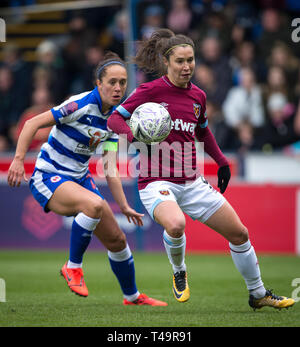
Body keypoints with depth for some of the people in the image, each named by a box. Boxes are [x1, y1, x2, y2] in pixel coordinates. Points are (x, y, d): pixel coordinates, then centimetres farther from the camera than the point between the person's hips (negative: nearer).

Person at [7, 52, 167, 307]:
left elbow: (110, 168, 6)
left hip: (80, 178, 8)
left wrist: (124, 206, 0)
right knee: (95, 205, -37)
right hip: (49, 177, -8)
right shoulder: (81, 105, -19)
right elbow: (33, 124, -19)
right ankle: (73, 267, -18)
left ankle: (132, 296, 31)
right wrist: (19, 160, -28)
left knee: (116, 240, 9)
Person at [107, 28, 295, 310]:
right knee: (175, 225, -37)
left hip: (191, 183, 6)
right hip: (156, 182, -6)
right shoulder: (151, 91, -8)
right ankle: (179, 273, -3)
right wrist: (136, 137, -25)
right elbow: (114, 119, -7)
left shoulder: (198, 96, 10)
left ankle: (258, 294, 26)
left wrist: (221, 161, 22)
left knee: (239, 234, 5)